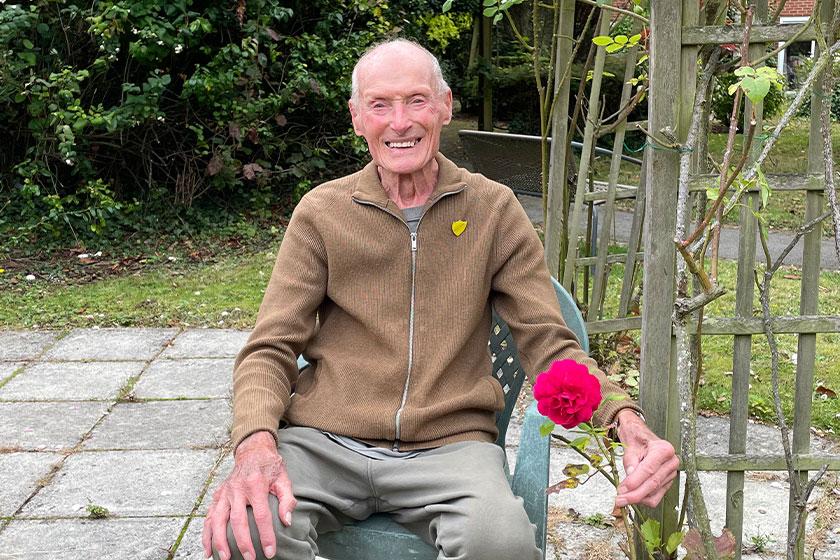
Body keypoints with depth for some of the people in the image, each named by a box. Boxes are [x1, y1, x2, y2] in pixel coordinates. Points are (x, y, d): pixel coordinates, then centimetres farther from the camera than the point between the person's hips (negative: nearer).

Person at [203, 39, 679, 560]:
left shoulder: (494, 210, 7)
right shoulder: (322, 213, 7)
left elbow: (548, 342, 4)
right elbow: (270, 350, 3)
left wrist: (626, 420, -17)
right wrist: (257, 443, -20)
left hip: (450, 443, 1)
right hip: (325, 441, 0)